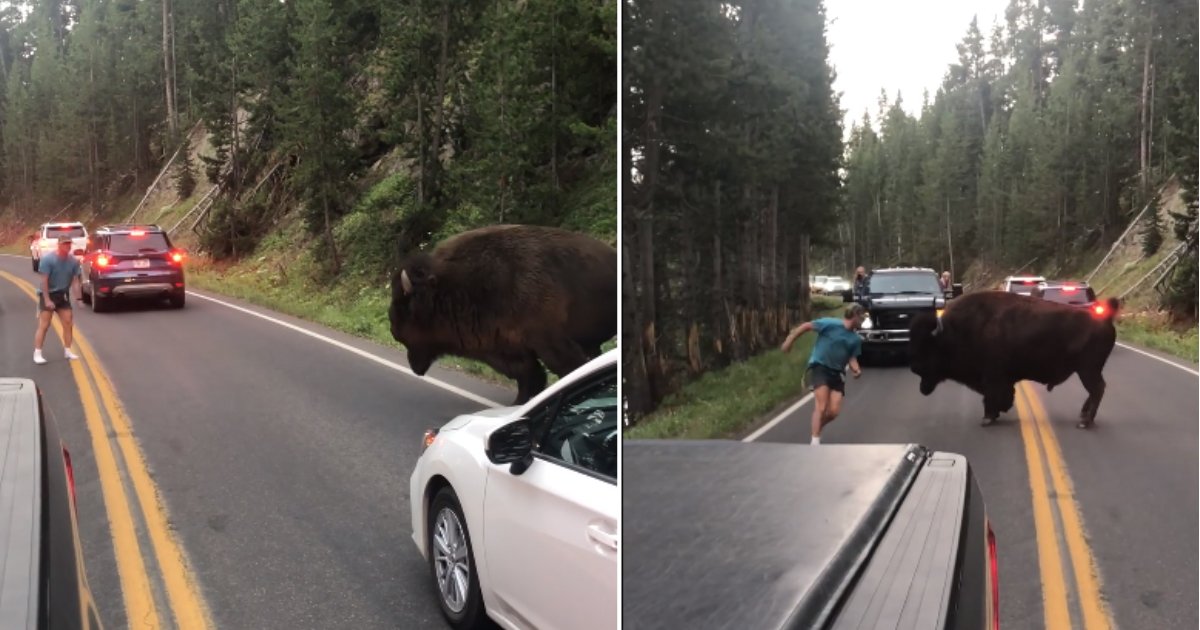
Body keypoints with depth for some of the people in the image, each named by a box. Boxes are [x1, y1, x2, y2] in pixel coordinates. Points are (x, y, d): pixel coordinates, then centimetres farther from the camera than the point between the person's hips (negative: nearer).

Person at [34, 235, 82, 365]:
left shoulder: (73, 261, -4)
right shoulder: (48, 259, -17)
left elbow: (75, 280, -1)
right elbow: (44, 280, -18)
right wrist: (47, 300, -22)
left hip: (63, 295, 5)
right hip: (47, 294, -5)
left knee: (68, 323, 4)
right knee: (44, 325, -7)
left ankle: (67, 351, 15)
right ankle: (37, 353, -3)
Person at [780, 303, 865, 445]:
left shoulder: (855, 339, 6)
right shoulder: (831, 324, -13)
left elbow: (852, 358, 12)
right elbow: (806, 326, -9)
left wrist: (856, 369, -11)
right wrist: (789, 341, -9)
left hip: (836, 372, 6)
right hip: (819, 367, -6)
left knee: (834, 411, -3)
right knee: (821, 407, -17)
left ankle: (817, 429, 25)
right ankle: (815, 441, -14)